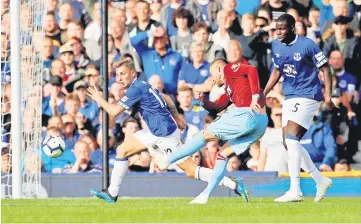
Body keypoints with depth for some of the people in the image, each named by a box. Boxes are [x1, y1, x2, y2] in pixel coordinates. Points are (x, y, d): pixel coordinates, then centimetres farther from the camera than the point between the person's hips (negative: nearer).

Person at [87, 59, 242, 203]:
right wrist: (177, 119, 32)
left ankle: (233, 184, -9)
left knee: (191, 171, -10)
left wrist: (99, 99, -4)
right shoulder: (142, 85, 11)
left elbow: (114, 111, -21)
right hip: (155, 132, 10)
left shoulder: (136, 88, -18)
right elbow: (167, 99, 22)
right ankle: (112, 193, 15)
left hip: (165, 134, -10)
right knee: (122, 150, 10)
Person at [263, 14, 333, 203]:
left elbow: (324, 69, -8)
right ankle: (320, 180, 20)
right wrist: (263, 94, 15)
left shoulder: (307, 45, -13)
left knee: (291, 138, -20)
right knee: (289, 144, 5)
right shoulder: (276, 46, 7)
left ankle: (295, 191, -22)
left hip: (308, 96, -8)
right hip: (289, 98, 8)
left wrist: (328, 95, -16)